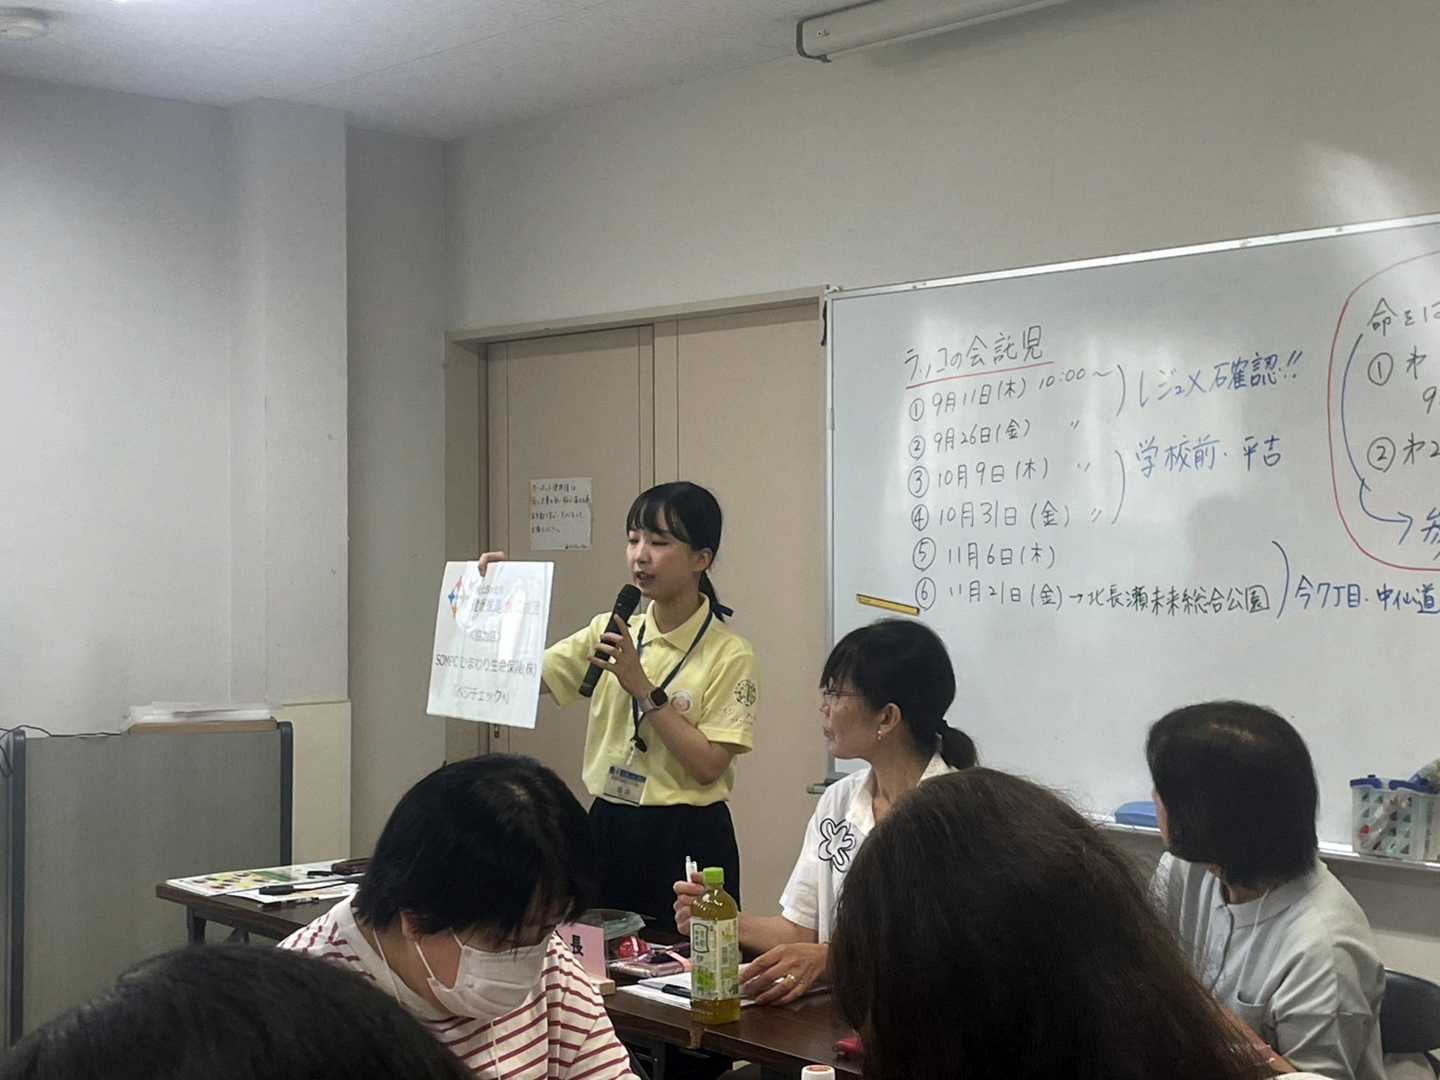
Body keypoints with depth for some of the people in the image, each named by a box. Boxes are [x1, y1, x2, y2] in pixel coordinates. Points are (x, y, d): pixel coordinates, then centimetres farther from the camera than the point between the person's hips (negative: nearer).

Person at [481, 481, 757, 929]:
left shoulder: (729, 655, -9)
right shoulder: (610, 632, 6)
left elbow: (708, 765, -16)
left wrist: (643, 688, -18)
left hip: (685, 841, -4)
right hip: (607, 829, 5)